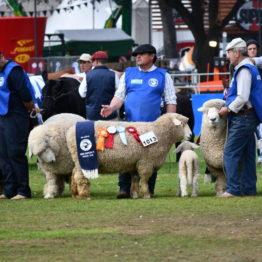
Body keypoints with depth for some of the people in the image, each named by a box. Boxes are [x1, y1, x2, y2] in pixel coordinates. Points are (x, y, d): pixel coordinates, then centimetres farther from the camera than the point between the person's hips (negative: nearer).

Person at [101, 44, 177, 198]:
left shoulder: (163, 76, 9)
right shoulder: (128, 74, 15)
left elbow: (171, 101, 8)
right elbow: (120, 96, 13)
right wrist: (112, 108, -8)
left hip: (153, 126, -1)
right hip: (130, 123, 1)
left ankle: (149, 190, 7)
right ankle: (124, 188, -5)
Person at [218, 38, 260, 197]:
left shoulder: (244, 70, -15)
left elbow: (242, 97, -22)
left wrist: (228, 109, -11)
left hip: (242, 118, -10)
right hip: (249, 117, 10)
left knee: (231, 153, -9)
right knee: (247, 155, 11)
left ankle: (234, 189, -11)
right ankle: (249, 188, 13)